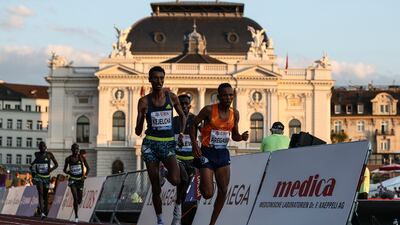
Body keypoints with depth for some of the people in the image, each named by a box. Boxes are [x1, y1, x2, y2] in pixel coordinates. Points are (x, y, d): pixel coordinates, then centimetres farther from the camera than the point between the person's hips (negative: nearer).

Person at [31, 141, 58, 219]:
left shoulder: (49, 154, -4)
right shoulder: (37, 154, 0)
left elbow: (56, 164, 1)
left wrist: (51, 169, -16)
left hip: (46, 177, 1)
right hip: (38, 176, -1)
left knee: (45, 195, 11)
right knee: (40, 193, -18)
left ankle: (45, 210, 32)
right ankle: (42, 212, -27)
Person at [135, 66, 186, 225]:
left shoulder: (171, 97, 2)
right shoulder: (144, 101, -1)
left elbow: (182, 116, 20)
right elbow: (138, 132, 1)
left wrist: (182, 132, 5)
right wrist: (141, 118, -20)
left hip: (168, 143, 0)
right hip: (151, 144, 0)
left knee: (175, 180, -24)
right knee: (156, 188, 3)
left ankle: (166, 173, 11)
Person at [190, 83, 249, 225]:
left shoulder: (234, 113, 2)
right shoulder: (209, 110, -12)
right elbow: (193, 125, -2)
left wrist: (242, 137, -9)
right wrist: (194, 143, -15)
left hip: (223, 154, 5)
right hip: (207, 153, -5)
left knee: (223, 191, 1)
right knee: (208, 194, -10)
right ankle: (201, 183, 27)